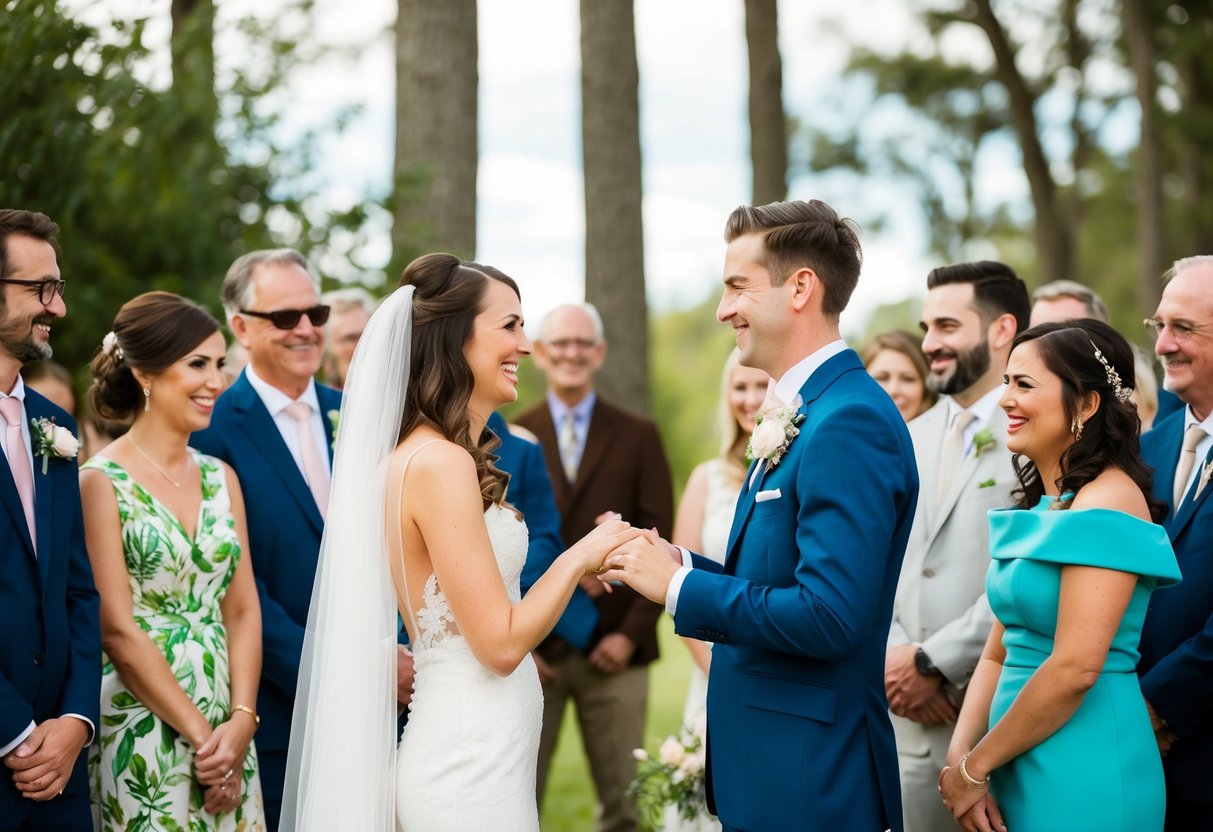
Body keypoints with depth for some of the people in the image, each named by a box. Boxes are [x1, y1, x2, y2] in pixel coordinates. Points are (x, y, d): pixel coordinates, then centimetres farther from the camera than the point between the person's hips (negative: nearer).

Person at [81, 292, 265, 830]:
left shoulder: (221, 478, 10)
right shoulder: (101, 483, -8)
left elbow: (243, 610, 7)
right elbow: (117, 630, -11)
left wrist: (240, 722, -7)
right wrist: (199, 735, -13)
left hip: (227, 732, 5)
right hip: (141, 739, -5)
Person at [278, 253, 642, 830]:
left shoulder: (423, 455, 11)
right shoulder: (441, 462, -17)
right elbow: (501, 642, -18)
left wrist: (578, 567, 14)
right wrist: (579, 556, -7)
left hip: (461, 755, 9)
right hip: (472, 766, -9)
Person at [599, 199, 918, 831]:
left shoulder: (850, 423, -19)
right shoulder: (802, 413, 11)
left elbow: (830, 617, -26)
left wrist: (679, 586, -18)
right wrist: (680, 562, -1)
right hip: (766, 761, 9)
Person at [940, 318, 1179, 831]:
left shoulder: (1106, 503, -15)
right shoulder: (1038, 507, 12)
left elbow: (1076, 668, -21)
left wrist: (976, 768, -12)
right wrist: (960, 756, -3)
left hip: (1080, 778, -8)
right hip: (1021, 771, 8)